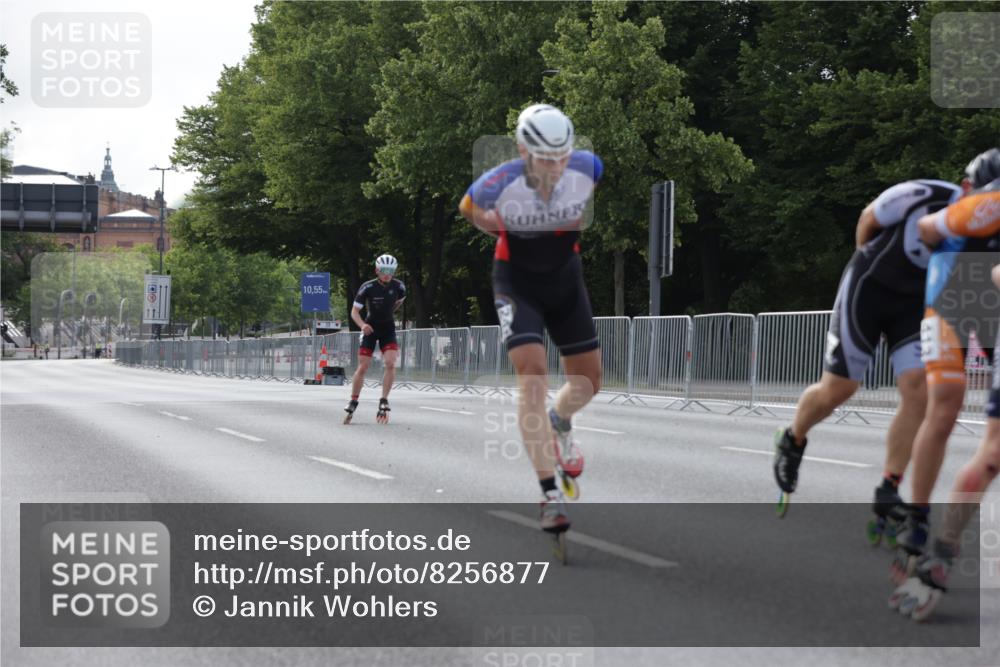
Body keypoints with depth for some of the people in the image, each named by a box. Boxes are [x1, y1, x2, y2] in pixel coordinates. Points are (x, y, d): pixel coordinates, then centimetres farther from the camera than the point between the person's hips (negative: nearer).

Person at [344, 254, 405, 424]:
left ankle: (384, 402, -10)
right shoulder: (368, 288, -18)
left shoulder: (398, 287, -11)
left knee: (390, 363, -19)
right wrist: (362, 325, -34)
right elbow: (354, 311, -16)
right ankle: (352, 404, 9)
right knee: (362, 367, -5)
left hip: (388, 328, 2)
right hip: (370, 328, -2)